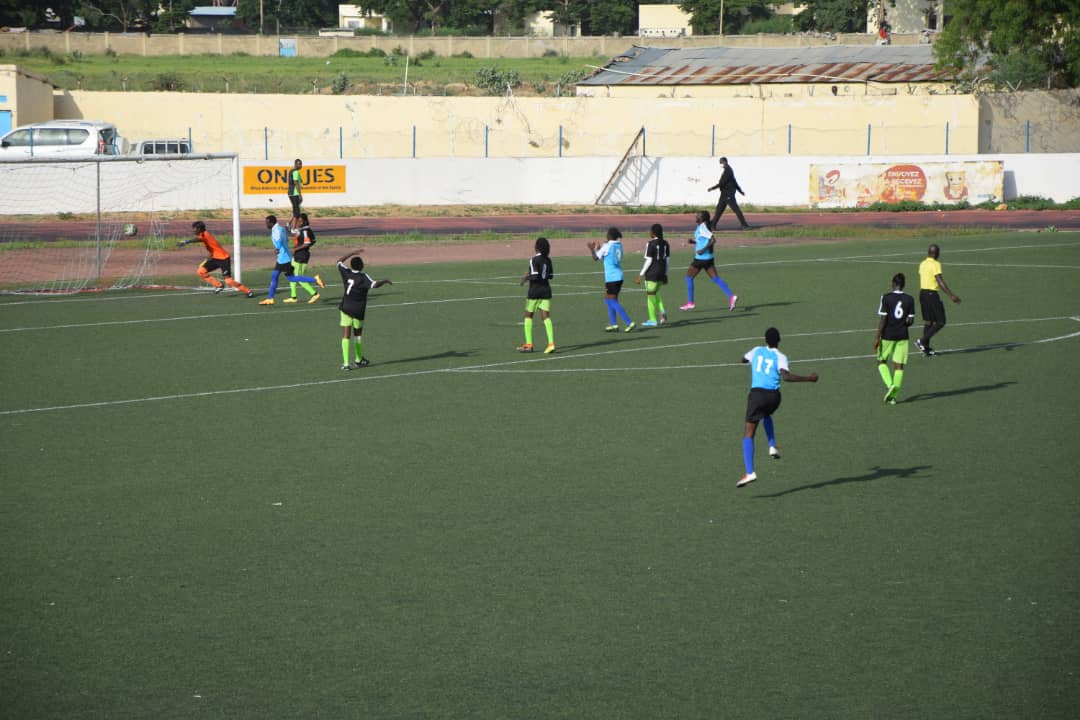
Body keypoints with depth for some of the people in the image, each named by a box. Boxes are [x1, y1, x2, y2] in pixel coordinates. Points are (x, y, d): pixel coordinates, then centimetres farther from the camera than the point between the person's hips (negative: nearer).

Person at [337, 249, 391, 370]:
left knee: (346, 335, -2)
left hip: (346, 309, 2)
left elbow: (339, 262, 19)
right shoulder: (363, 277, -13)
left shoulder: (346, 273, 0)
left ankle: (346, 363, -12)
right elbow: (374, 284, -29)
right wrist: (385, 281, -11)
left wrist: (352, 254, 25)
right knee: (358, 334, 18)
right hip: (358, 310, -2)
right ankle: (359, 359, 32)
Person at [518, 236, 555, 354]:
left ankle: (528, 344, 11)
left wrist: (526, 278, -3)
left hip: (535, 290, -5)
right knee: (546, 316, 1)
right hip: (546, 290, 5)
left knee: (528, 315, 10)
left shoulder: (534, 260, -15)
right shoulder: (548, 260, 6)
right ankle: (551, 343, -14)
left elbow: (534, 276, -22)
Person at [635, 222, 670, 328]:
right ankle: (662, 312, 3)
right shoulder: (665, 244, 6)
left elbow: (648, 261, -15)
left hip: (652, 273, -7)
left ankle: (653, 320, 7)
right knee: (655, 294, 23)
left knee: (651, 295, 3)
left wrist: (641, 275, -11)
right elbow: (667, 260, 10)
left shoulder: (651, 244, -14)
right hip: (662, 273, 7)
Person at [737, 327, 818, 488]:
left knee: (749, 435, 0)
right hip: (773, 396, 1)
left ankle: (749, 473, -14)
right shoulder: (780, 357, 2)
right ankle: (772, 447, 22)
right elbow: (786, 376, -16)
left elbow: (744, 359, 31)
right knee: (766, 415, 39)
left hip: (757, 394, -1)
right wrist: (808, 378, -11)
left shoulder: (757, 351, 10)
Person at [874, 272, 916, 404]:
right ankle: (893, 395, 2)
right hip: (902, 336, 2)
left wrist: (877, 337, -7)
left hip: (887, 335, -2)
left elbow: (883, 319, -11)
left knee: (882, 362, 14)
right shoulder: (909, 299, -1)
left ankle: (889, 385, -8)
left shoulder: (886, 298, -9)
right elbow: (910, 320, 1)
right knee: (899, 365, 6)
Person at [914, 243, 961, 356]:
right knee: (940, 322, -2)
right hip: (932, 294, -8)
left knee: (928, 322, 14)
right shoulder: (936, 264, -14)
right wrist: (951, 295, -22)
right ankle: (922, 341, -11)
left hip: (922, 292, 8)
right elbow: (940, 282, -21)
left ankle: (926, 348, 14)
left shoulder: (922, 264, 10)